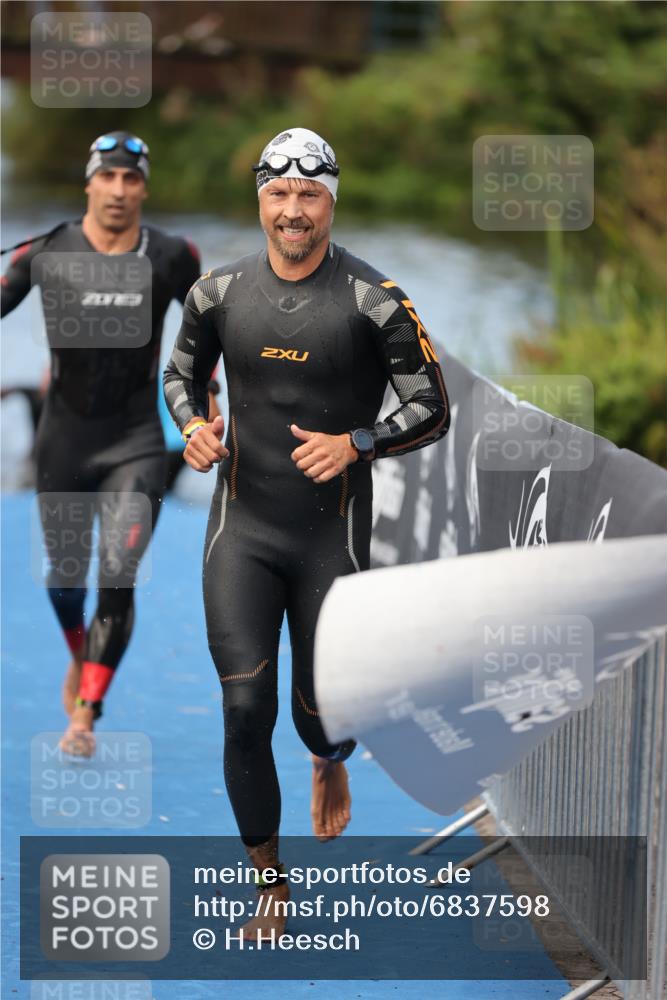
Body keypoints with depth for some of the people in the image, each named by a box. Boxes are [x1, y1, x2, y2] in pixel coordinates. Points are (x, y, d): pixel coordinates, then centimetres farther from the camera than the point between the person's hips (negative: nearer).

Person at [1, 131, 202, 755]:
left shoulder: (172, 258, -2)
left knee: (118, 579, -15)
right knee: (65, 573, 14)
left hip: (136, 446, -1)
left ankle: (85, 715, -9)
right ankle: (79, 661, 46)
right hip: (64, 441, 1)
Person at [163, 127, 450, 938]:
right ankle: (269, 880, 11)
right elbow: (181, 372, 17)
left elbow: (432, 411, -4)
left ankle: (330, 766, 49)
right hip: (242, 526, 2)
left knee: (320, 710, 9)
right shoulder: (219, 292, 0)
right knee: (244, 708, -5)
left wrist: (354, 444, -19)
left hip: (333, 530, -2)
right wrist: (193, 425, -4)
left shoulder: (373, 301, -9)